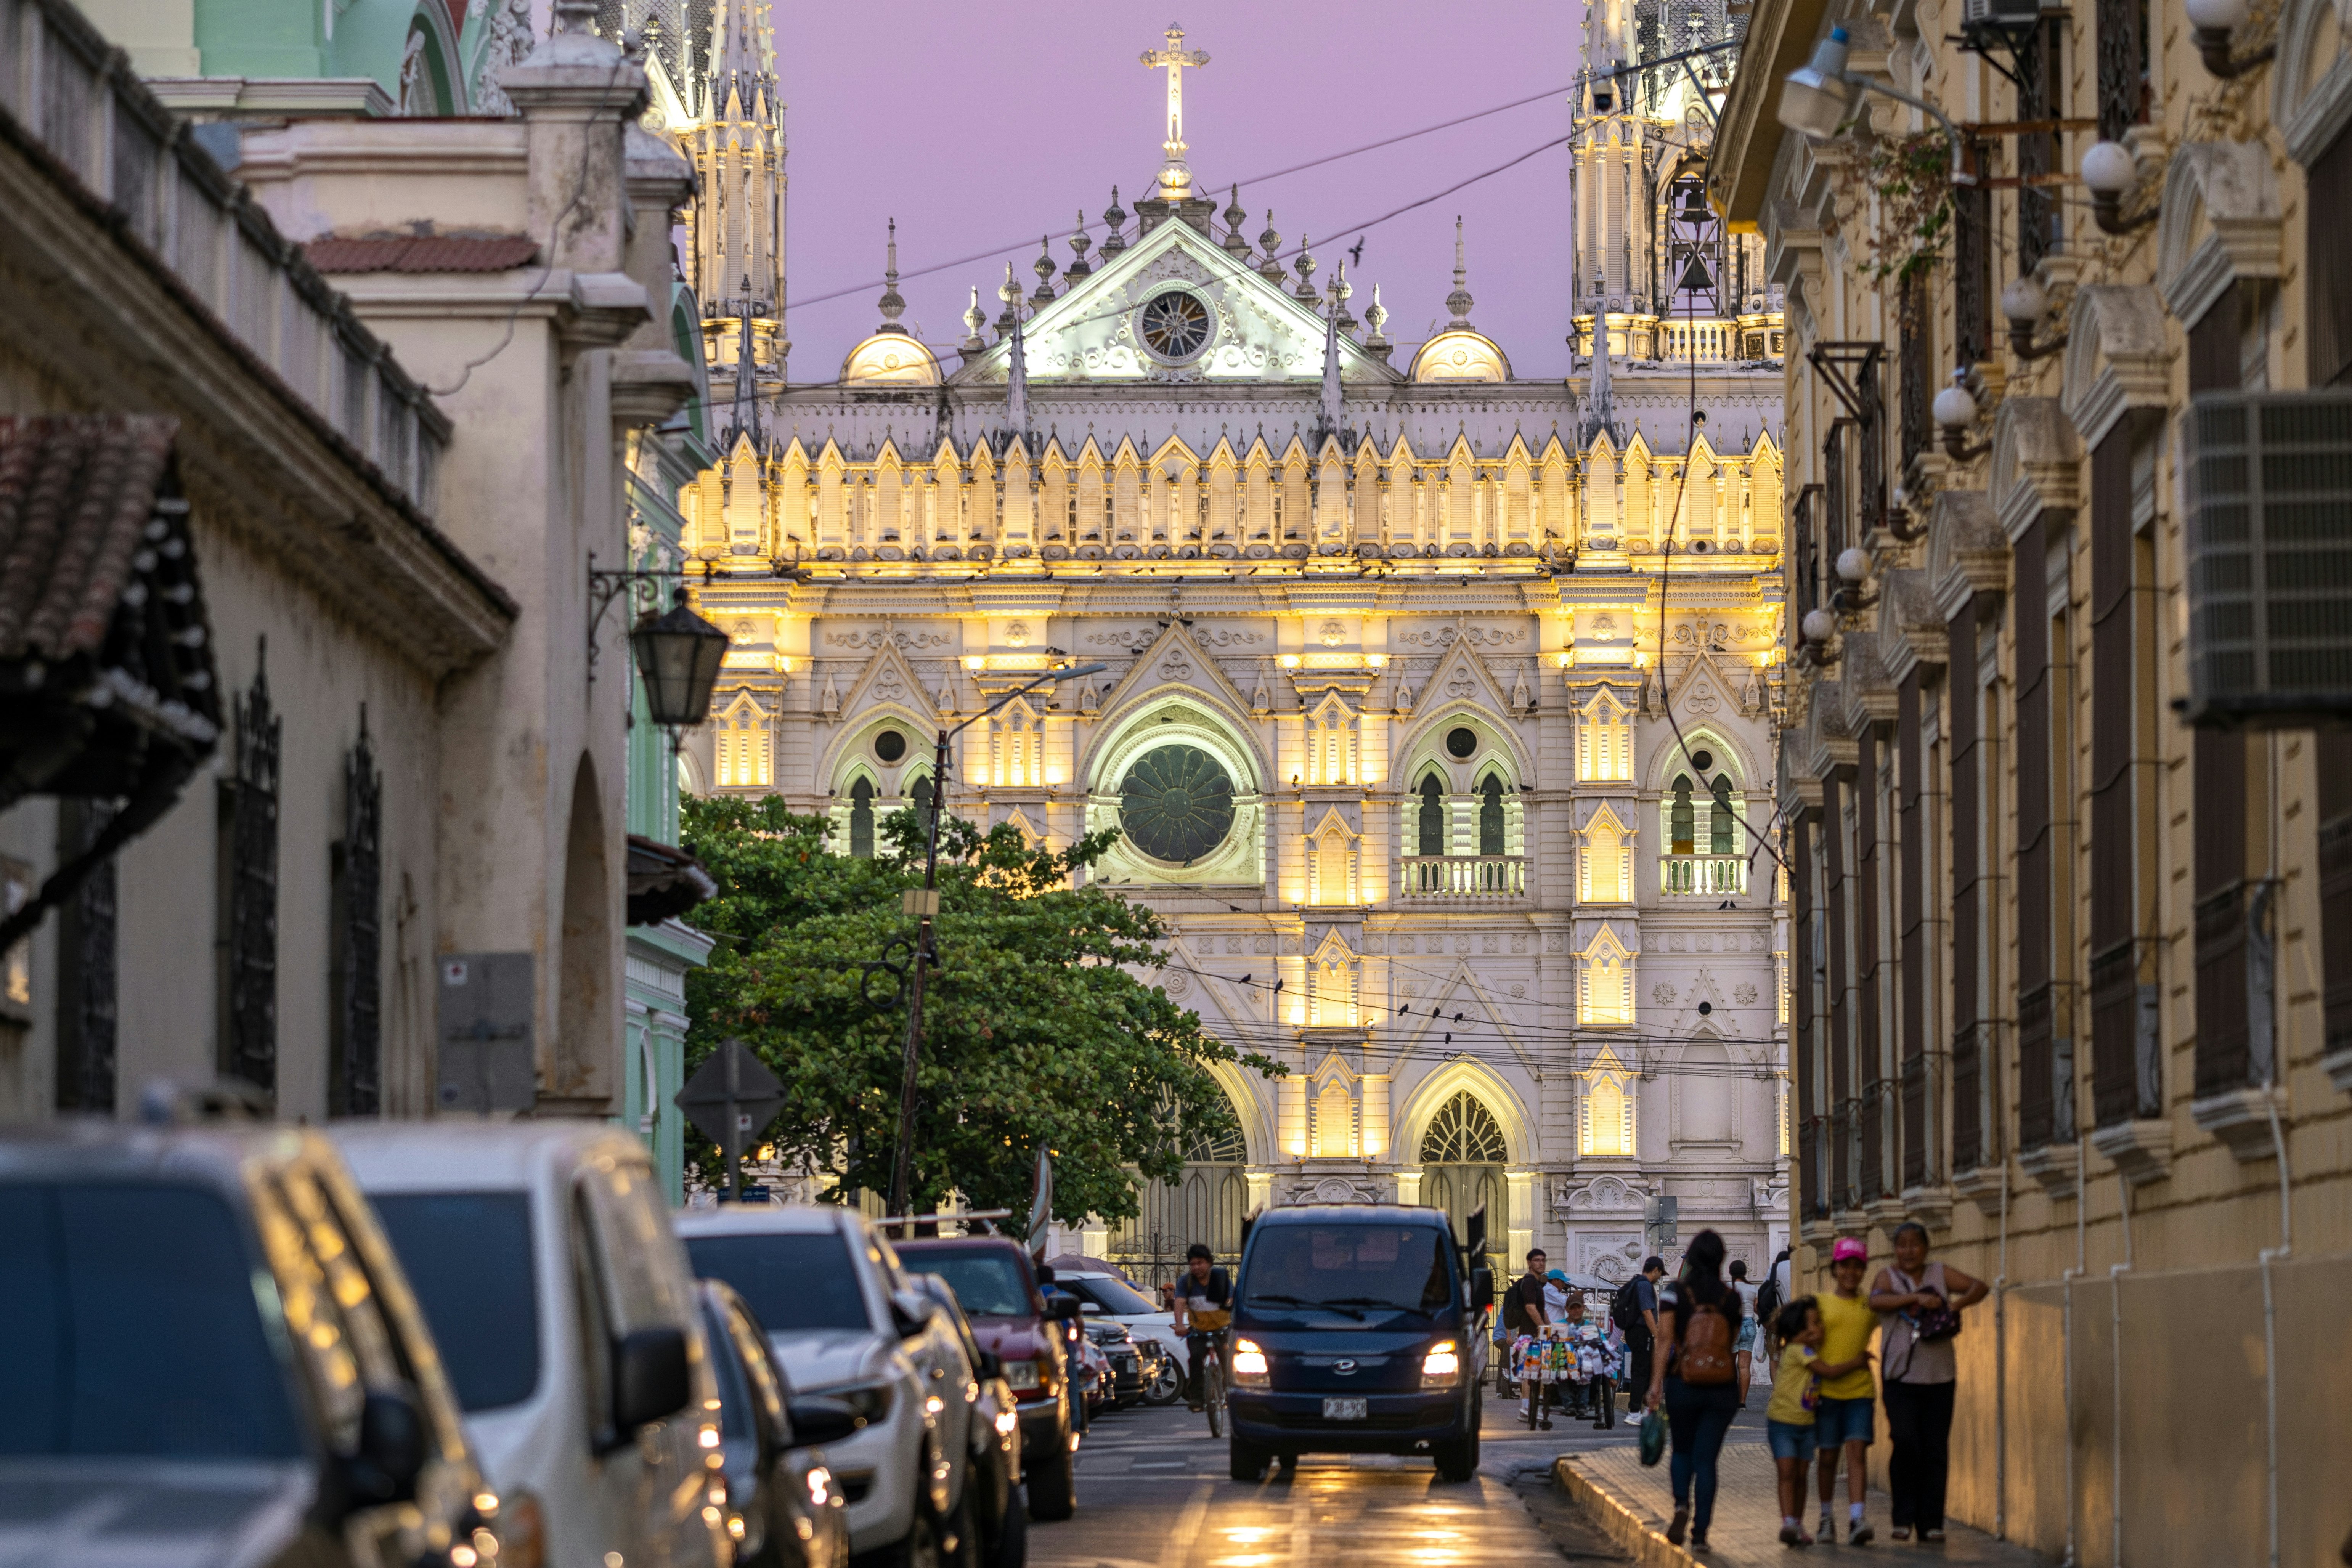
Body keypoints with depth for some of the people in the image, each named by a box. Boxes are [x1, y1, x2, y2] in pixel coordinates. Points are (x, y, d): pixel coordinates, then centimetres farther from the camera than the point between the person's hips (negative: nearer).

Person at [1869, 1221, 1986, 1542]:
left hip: (1939, 1377, 2)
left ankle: (1931, 1522, 6)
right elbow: (1876, 1301, -14)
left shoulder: (1940, 1273, 11)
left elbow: (1979, 1287, 6)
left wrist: (1957, 1304, -13)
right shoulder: (1889, 1276, 5)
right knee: (1906, 1443, -15)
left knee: (1936, 1450, 1)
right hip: (1901, 1377, -2)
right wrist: (1917, 1297, -24)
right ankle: (1903, 1516, -1)